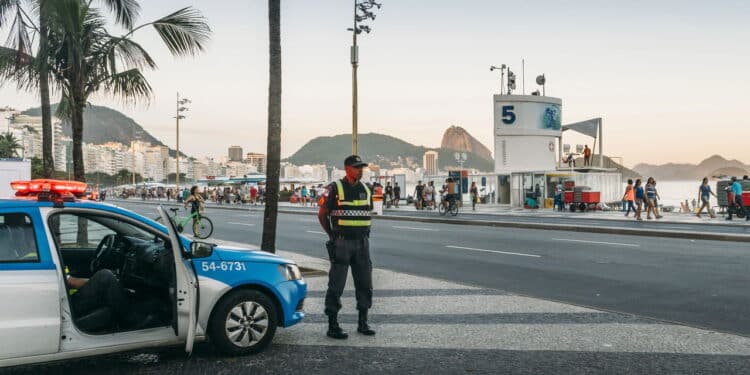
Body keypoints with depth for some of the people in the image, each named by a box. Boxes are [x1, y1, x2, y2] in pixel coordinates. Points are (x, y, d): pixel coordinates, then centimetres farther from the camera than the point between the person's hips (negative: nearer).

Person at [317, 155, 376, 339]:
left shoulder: (365, 189, 10)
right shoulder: (335, 189, -7)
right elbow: (322, 214, -1)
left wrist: (364, 233, 14)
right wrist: (333, 235, 2)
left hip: (362, 243, 6)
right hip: (341, 244, -6)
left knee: (365, 283, 9)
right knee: (336, 285, -2)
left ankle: (363, 322, 21)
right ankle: (332, 326, 5)